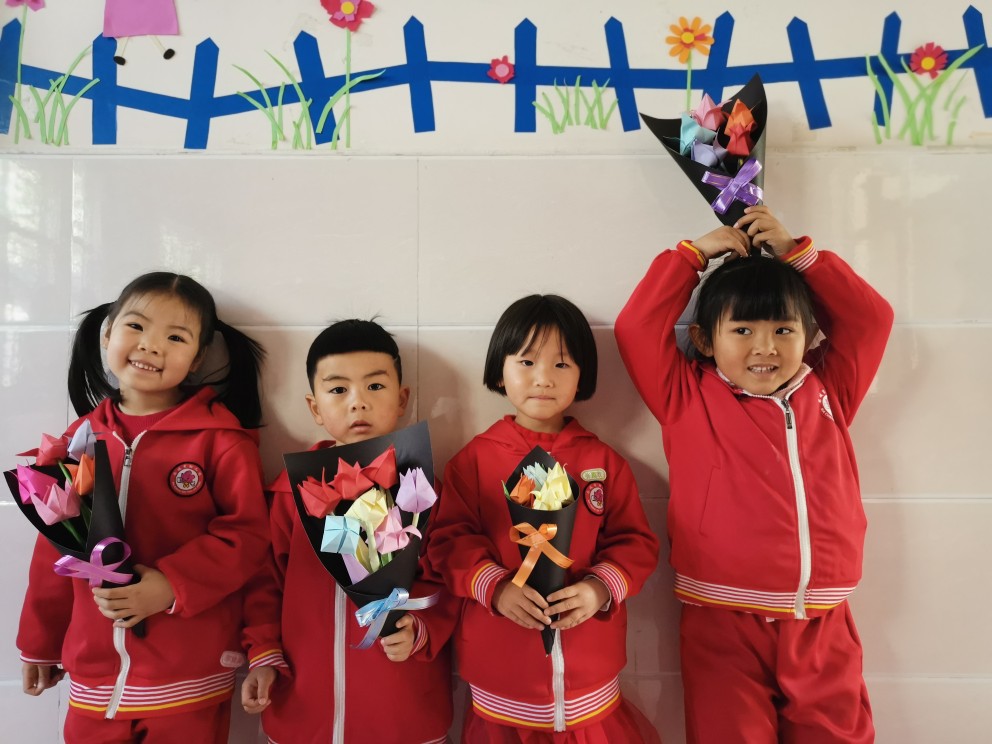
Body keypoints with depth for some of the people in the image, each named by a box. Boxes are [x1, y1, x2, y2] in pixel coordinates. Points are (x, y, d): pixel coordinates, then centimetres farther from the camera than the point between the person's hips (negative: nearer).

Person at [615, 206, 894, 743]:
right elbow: (636, 328, -6)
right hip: (722, 623, -3)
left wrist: (795, 253, 7)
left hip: (822, 624, 3)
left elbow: (870, 318, 11)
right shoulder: (688, 399, 0)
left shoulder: (828, 393, 9)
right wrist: (696, 253, 1)